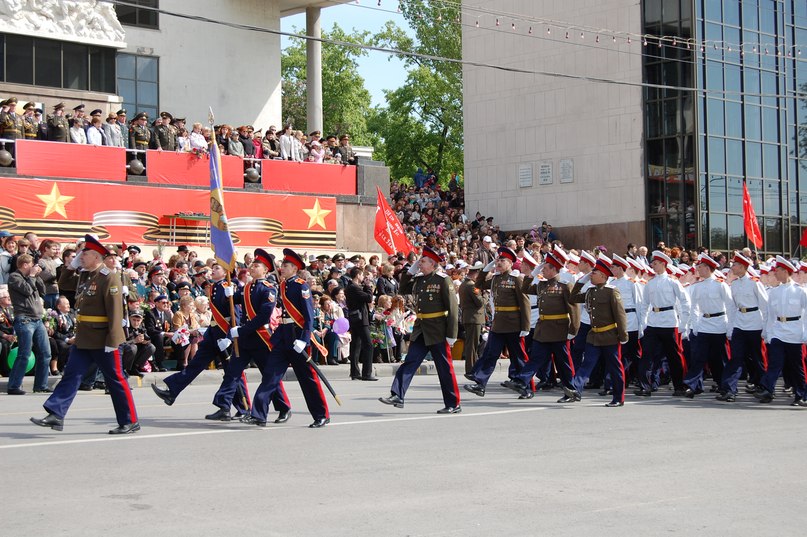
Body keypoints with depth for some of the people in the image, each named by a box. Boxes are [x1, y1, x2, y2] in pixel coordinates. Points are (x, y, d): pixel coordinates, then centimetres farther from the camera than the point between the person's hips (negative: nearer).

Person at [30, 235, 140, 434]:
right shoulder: (85, 276, 12)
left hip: (103, 341, -8)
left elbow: (115, 311, -21)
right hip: (83, 339, 8)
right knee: (71, 375, 3)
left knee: (115, 380, 0)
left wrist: (112, 341, -23)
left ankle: (130, 422, 9)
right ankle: (56, 414, 2)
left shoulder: (109, 278, -16)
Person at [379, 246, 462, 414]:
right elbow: (403, 290, 26)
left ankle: (453, 405, 10)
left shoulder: (443, 281, -11)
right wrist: (410, 271, 10)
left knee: (445, 368, 1)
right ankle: (397, 396, -3)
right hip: (420, 330, 6)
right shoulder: (418, 280, 9)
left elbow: (453, 308, -13)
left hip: (437, 332, -6)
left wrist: (451, 335, -17)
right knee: (409, 362, -1)